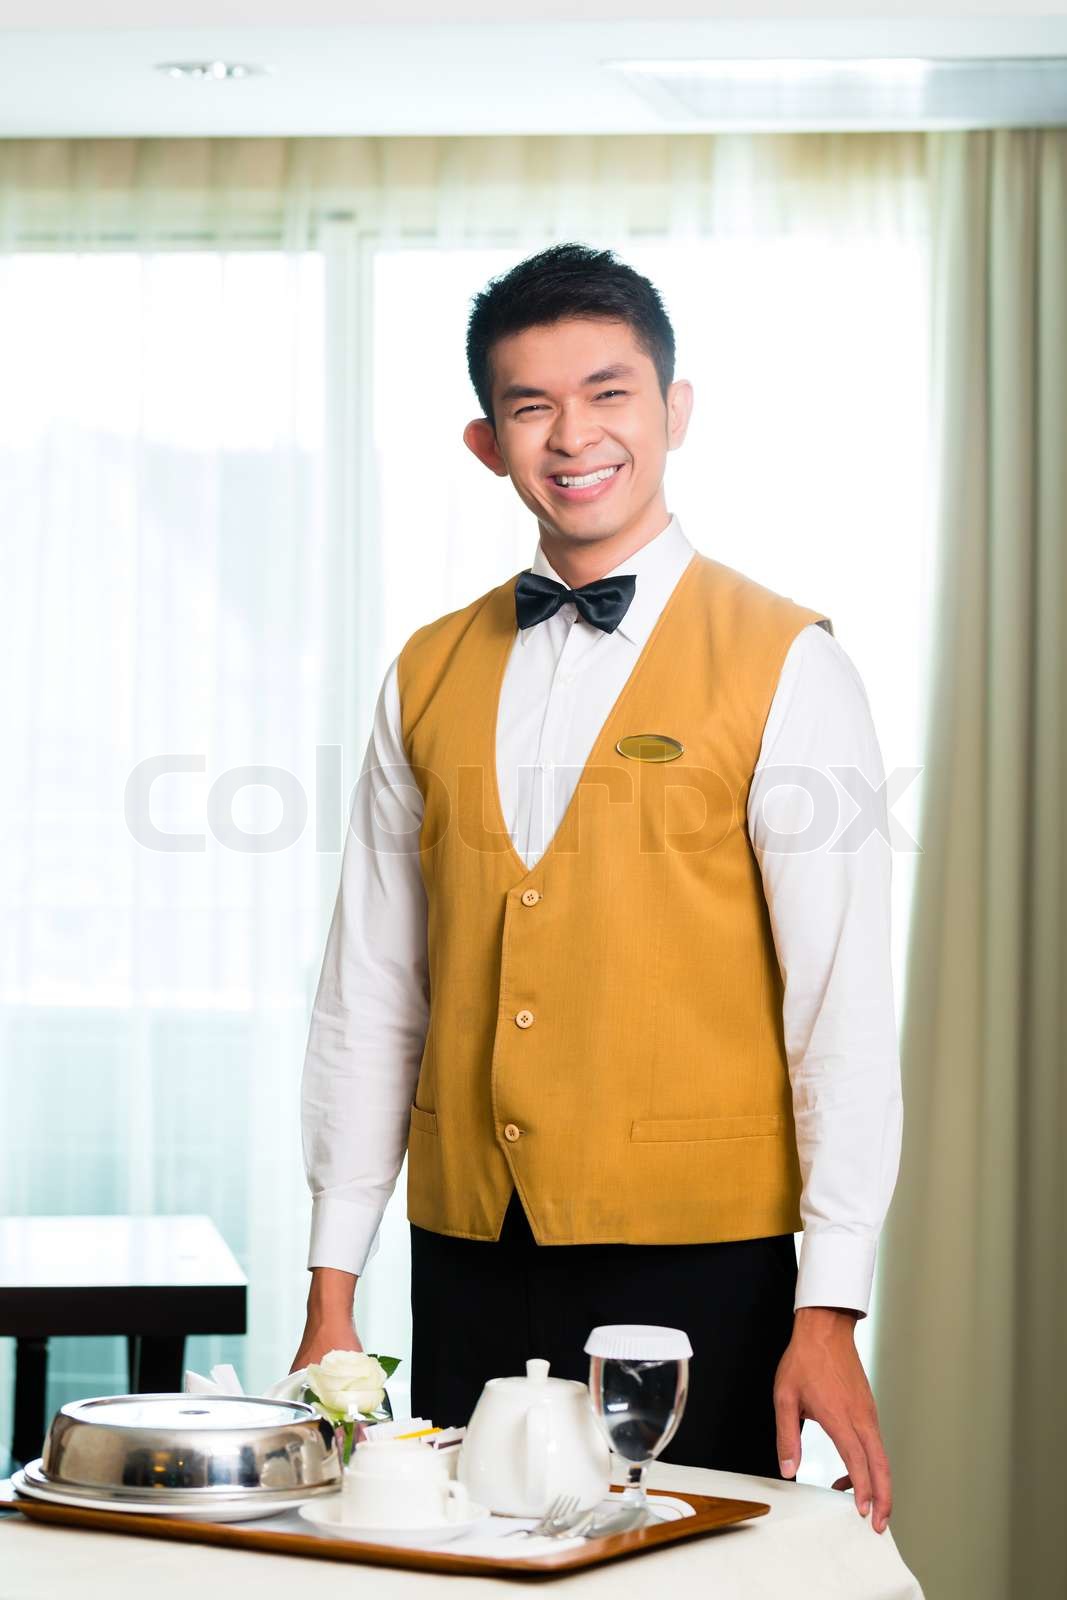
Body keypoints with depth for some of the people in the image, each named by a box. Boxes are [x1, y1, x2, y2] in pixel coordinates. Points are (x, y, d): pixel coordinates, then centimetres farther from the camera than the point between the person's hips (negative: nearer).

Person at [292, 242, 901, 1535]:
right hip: (469, 1252, 4)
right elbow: (369, 992, 10)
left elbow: (844, 1000, -7)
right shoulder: (429, 676, 9)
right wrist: (332, 1286, 7)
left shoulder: (785, 667, -4)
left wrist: (831, 1309, -12)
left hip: (699, 1260, -4)